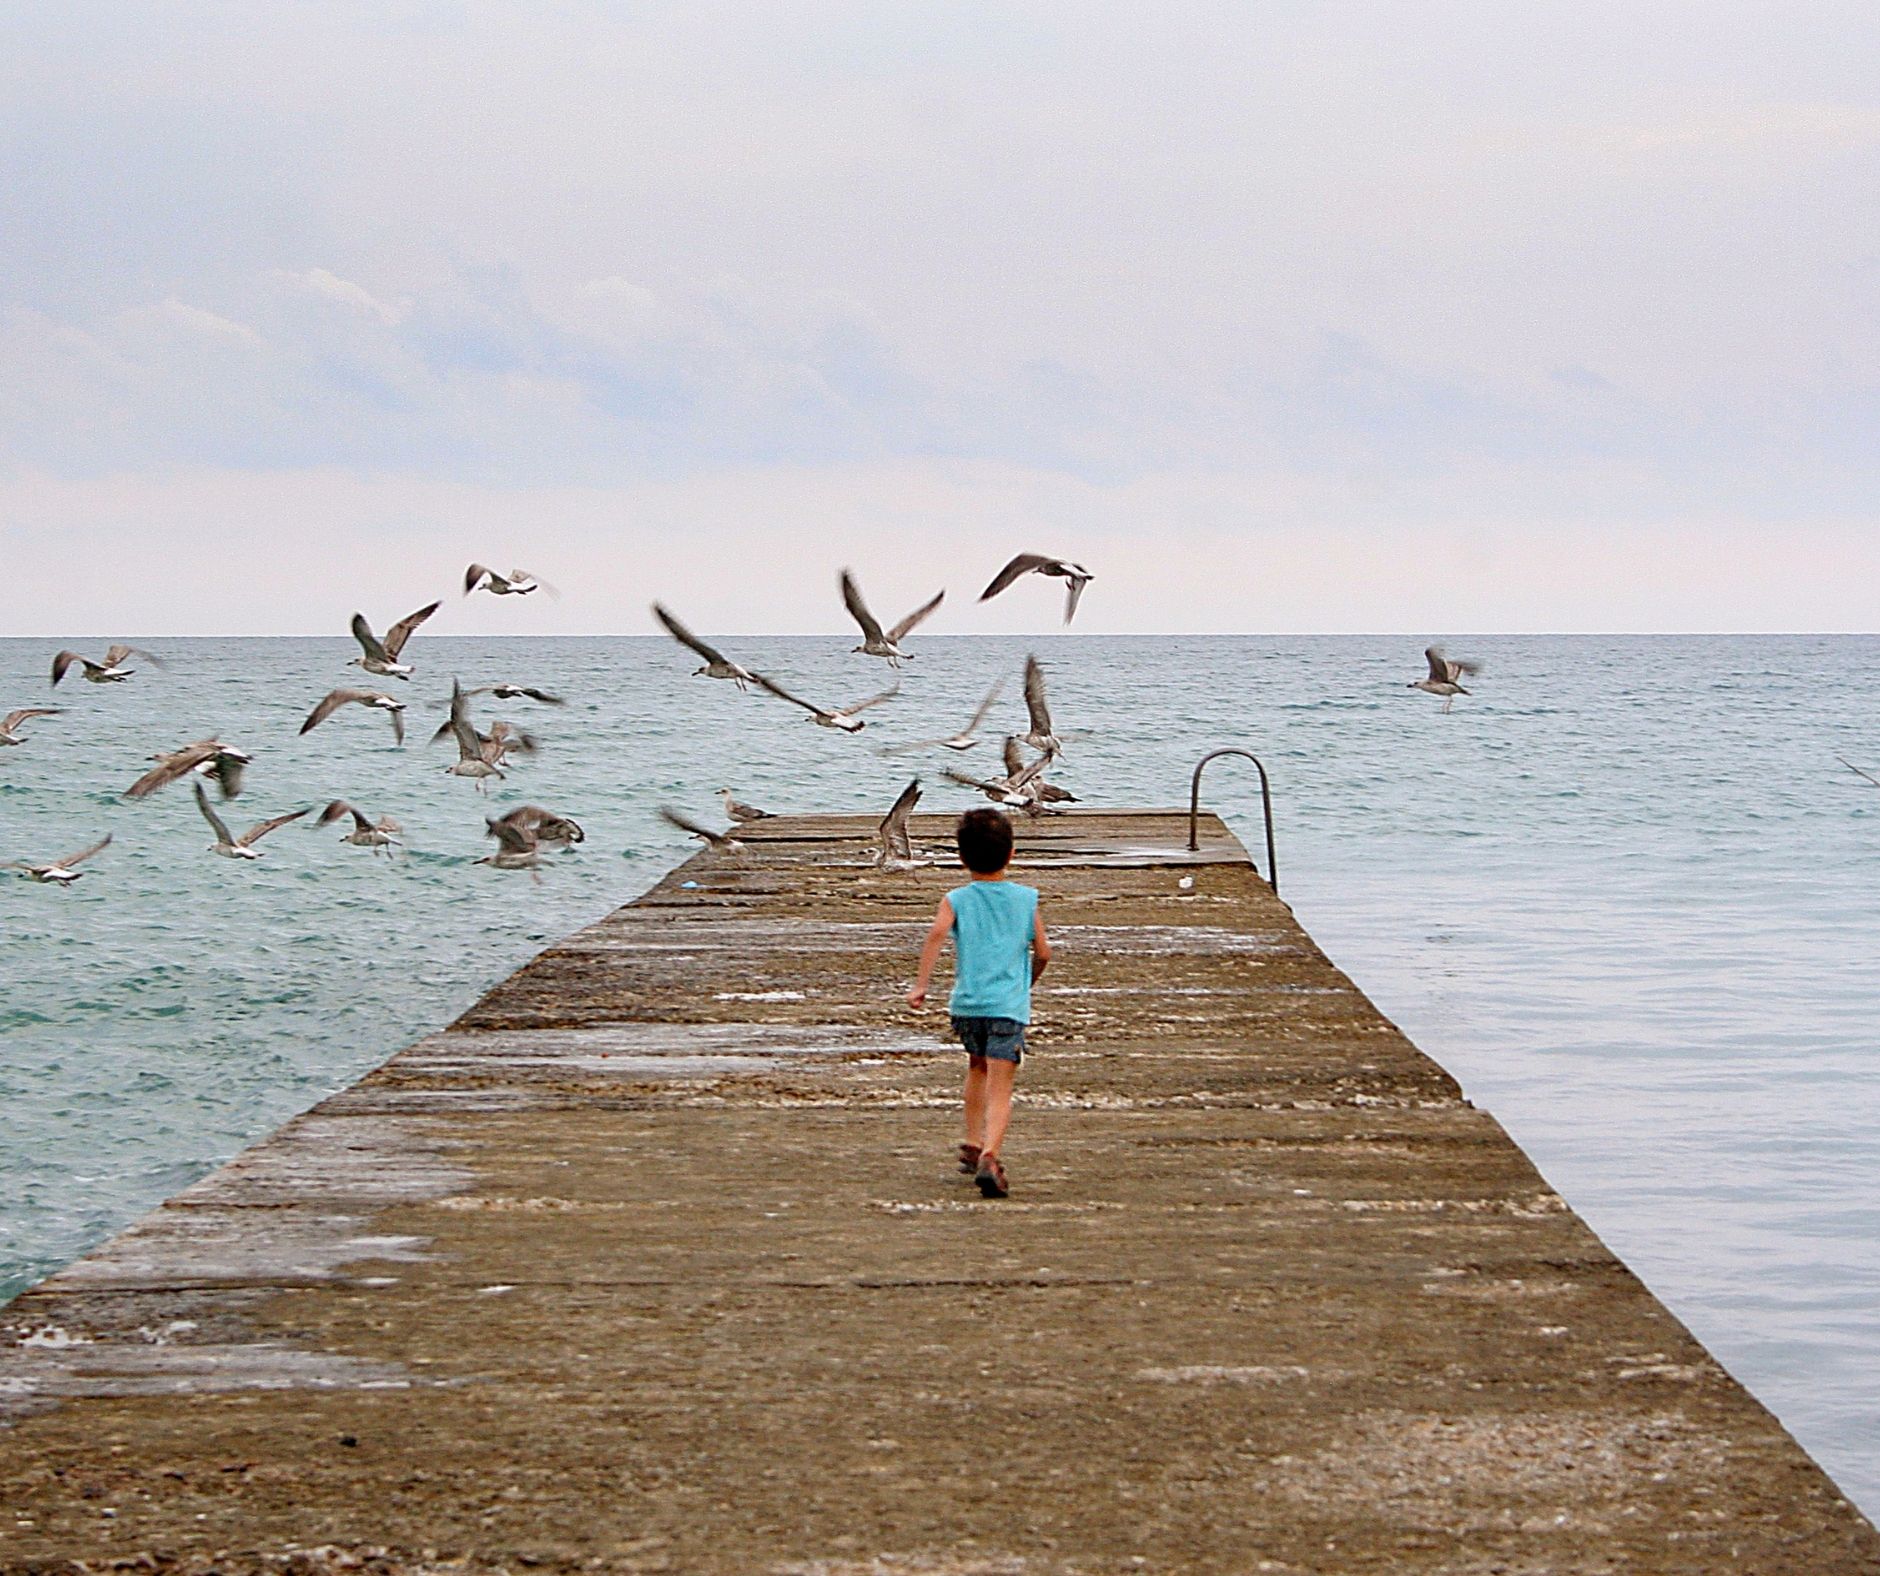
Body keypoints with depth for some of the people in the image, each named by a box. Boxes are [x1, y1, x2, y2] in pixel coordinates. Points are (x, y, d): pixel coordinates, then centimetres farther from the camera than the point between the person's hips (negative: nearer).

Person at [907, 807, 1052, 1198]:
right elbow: (1043, 952, 8)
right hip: (1009, 1004, -2)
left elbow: (937, 933, -16)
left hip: (966, 1004, 2)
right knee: (1000, 1088, -8)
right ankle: (989, 1155, -28)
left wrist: (920, 985, -18)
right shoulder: (1026, 899, 6)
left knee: (977, 1067, 29)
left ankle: (973, 1145, 35)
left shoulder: (956, 900, 3)